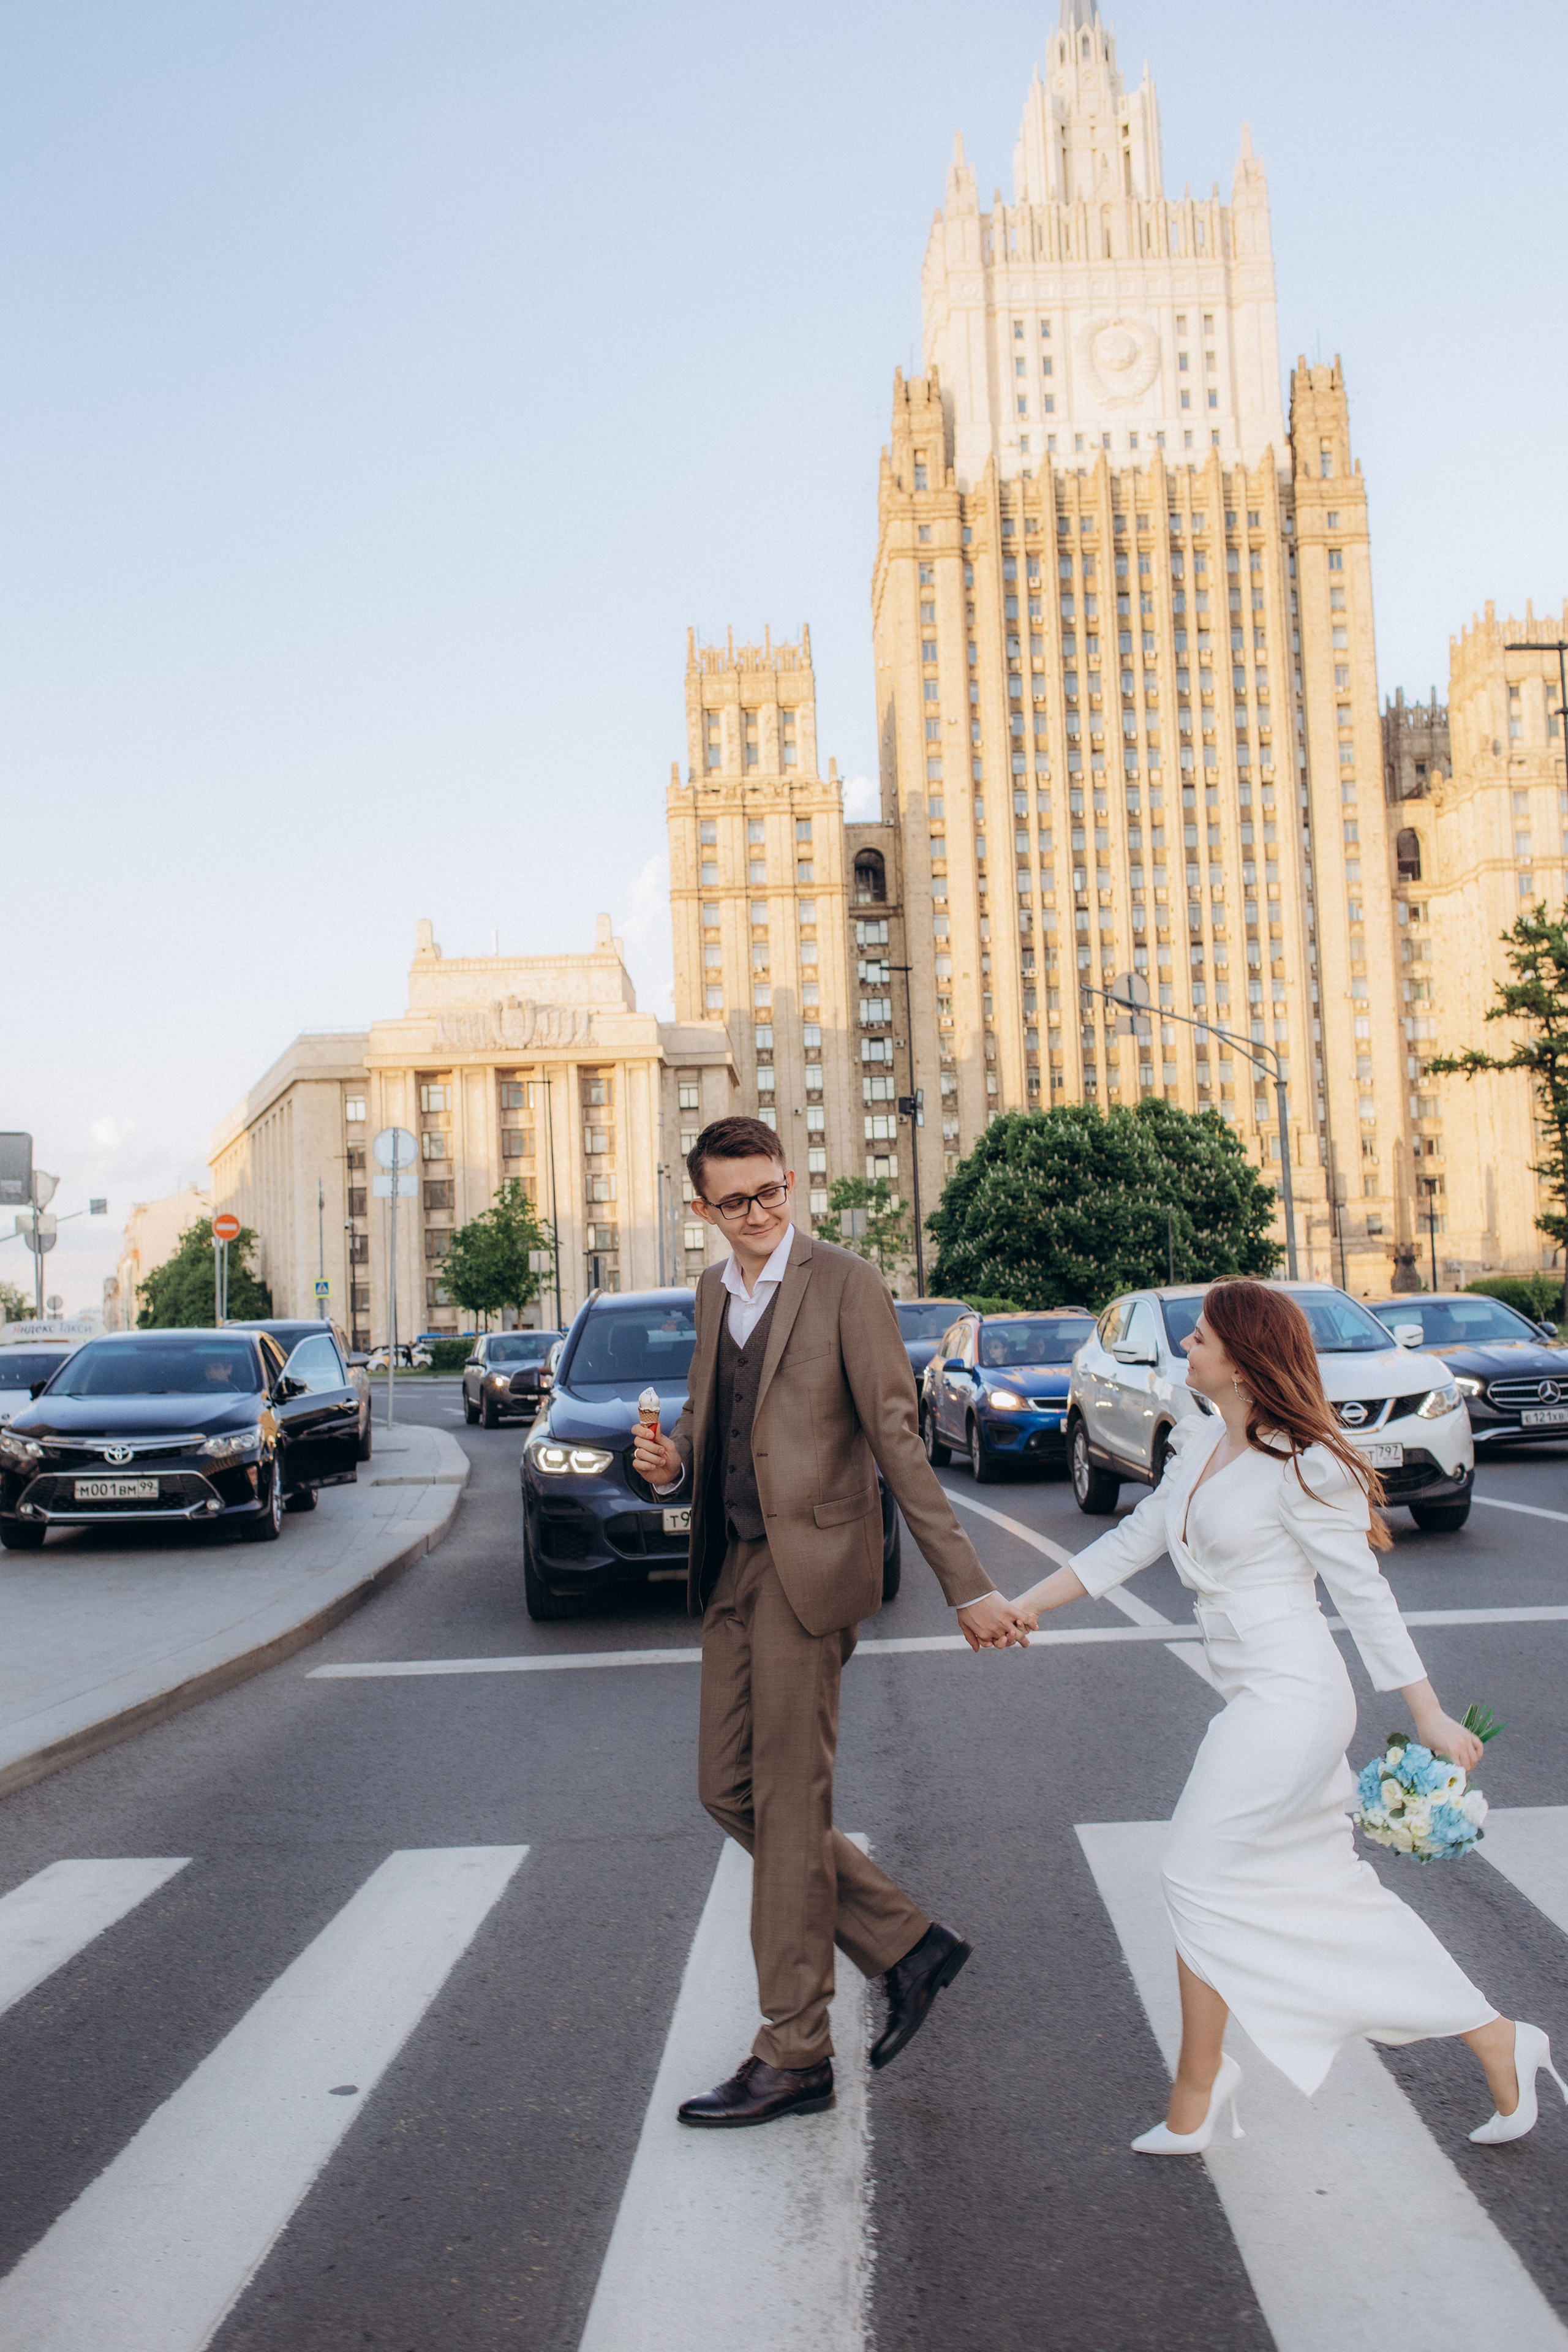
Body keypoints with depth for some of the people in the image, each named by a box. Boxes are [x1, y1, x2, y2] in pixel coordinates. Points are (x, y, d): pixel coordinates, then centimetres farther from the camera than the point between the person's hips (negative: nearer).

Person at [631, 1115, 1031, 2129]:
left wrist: (968, 1585, -14)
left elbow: (897, 1437, -12)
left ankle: (795, 2056, 11)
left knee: (789, 1806, -2)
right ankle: (907, 1944, 23)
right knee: (728, 1789, 10)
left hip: (808, 1567, -8)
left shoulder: (845, 1284, -10)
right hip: (732, 1570, 8)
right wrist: (672, 1462, -2)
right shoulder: (714, 1292, 13)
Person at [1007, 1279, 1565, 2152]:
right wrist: (1021, 1606, 13)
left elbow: (1364, 1591, -12)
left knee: (1201, 1883, -2)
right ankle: (1498, 2041, 25)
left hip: (1290, 1701, -9)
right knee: (1335, 1891, 14)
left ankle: (1194, 2103, 14)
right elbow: (1131, 1542, 16)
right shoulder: (1201, 1447, 10)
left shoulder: (1300, 1468, -14)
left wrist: (1431, 1717, -9)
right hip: (1260, 1701, 9)